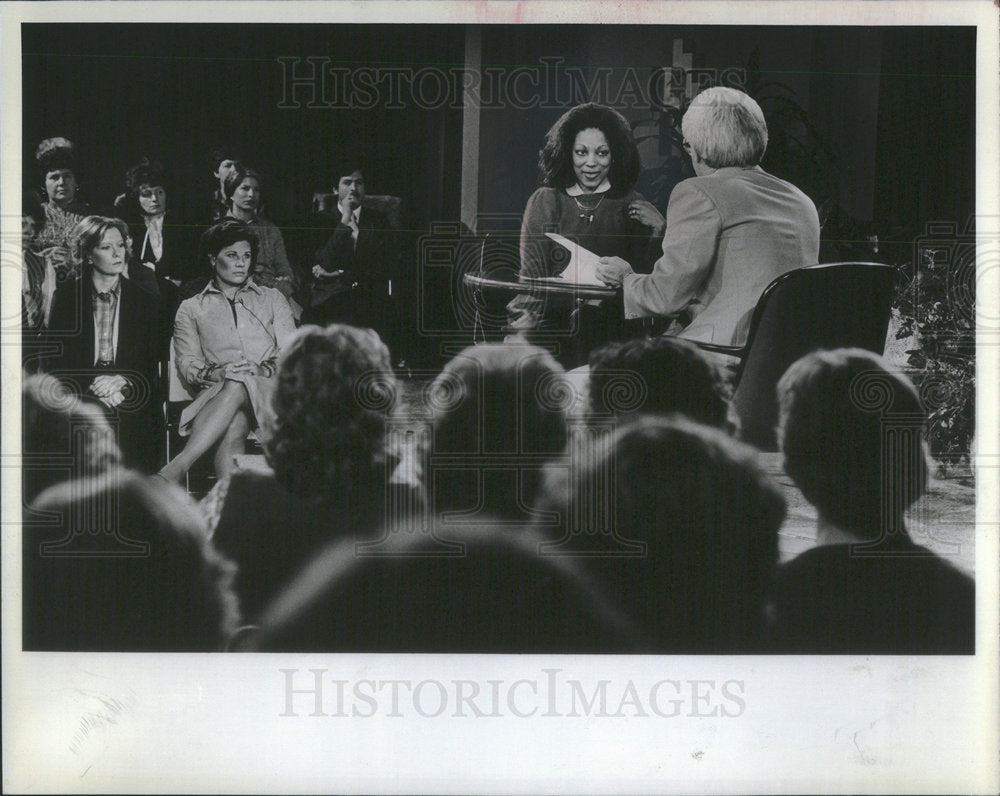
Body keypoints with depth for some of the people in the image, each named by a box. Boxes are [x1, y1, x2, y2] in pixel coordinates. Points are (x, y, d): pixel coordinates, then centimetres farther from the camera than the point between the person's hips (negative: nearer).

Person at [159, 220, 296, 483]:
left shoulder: (272, 299, 25)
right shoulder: (191, 309, 22)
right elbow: (187, 364, 9)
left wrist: (261, 369, -10)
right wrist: (216, 373, -15)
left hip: (268, 391, 0)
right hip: (216, 395, 0)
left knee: (237, 386, -38)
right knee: (234, 423, -38)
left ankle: (175, 469, -50)